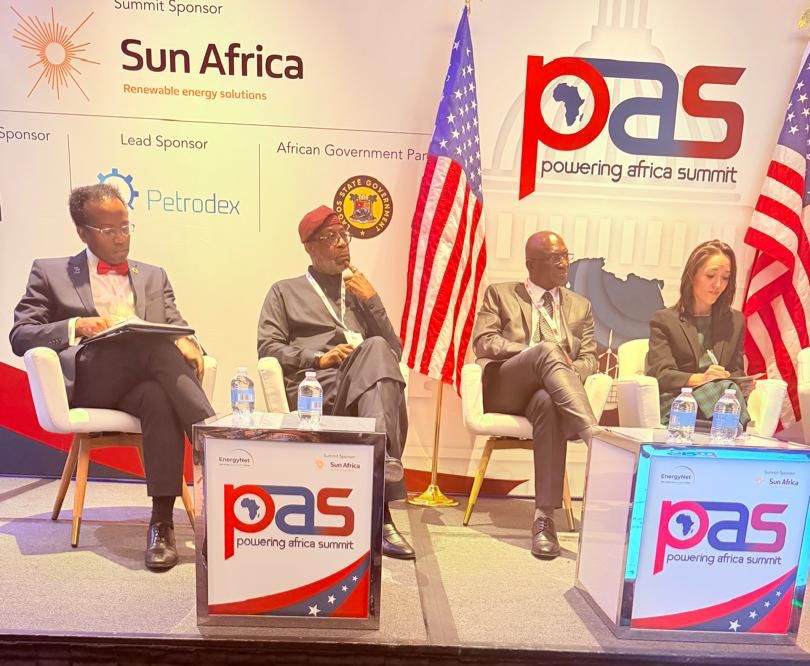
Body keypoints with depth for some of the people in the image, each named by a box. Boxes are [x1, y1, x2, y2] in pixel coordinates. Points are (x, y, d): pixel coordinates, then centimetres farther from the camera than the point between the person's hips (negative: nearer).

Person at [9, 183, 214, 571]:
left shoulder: (153, 276, 23)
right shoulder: (50, 273, 17)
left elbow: (176, 331, 15)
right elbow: (19, 336, 8)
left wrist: (187, 344, -11)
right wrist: (76, 326, -12)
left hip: (143, 380, 2)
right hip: (85, 380, -2)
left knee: (160, 398, -36)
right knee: (156, 346, -33)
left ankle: (162, 522, -32)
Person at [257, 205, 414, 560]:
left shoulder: (360, 291, 29)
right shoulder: (285, 291, 22)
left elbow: (394, 353, 18)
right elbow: (268, 347, 7)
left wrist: (371, 301, 8)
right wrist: (318, 358, -8)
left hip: (365, 387, 3)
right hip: (316, 389, -3)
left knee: (375, 350, -33)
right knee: (374, 349, -35)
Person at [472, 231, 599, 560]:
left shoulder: (580, 306, 23)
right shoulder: (500, 293, 13)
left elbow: (589, 358, 13)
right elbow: (483, 343, -2)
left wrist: (571, 372, -13)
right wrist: (539, 352, -14)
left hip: (549, 391, 2)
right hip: (505, 387, -2)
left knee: (548, 402, -37)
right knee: (548, 350, -33)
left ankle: (544, 517, -35)